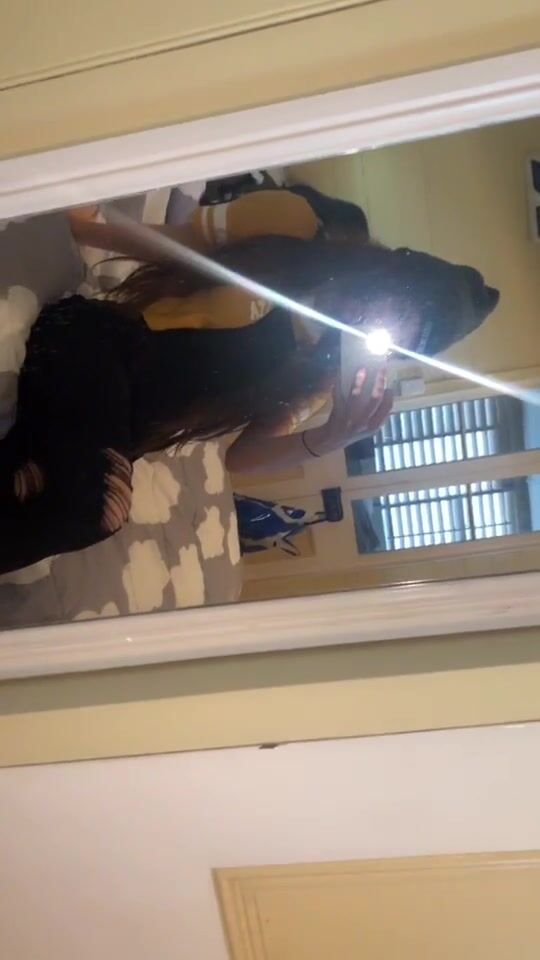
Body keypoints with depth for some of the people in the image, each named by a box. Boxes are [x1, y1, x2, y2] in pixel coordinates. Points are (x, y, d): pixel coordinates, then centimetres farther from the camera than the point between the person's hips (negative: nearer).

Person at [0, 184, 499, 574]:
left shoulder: (321, 372, 7)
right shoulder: (290, 222, -1)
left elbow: (239, 455, 3)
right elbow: (160, 242, 7)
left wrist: (332, 438, -15)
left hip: (117, 421, 3)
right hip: (92, 340, -2)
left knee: (94, 512, -32)